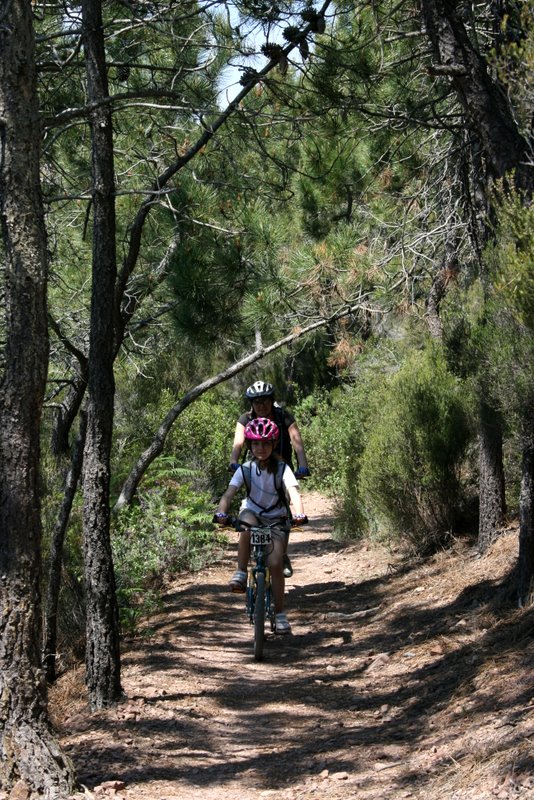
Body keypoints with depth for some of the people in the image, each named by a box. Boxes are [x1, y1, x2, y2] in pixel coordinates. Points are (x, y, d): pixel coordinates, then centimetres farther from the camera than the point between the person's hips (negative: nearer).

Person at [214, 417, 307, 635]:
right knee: (246, 527, -37)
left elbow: (293, 492, -31)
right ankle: (241, 574, -24)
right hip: (252, 512, 1)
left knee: (275, 564, -15)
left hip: (276, 518, -1)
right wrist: (221, 513, -43)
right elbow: (229, 493, -23)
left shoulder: (281, 468, -16)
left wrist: (299, 514, -51)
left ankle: (280, 613, -3)